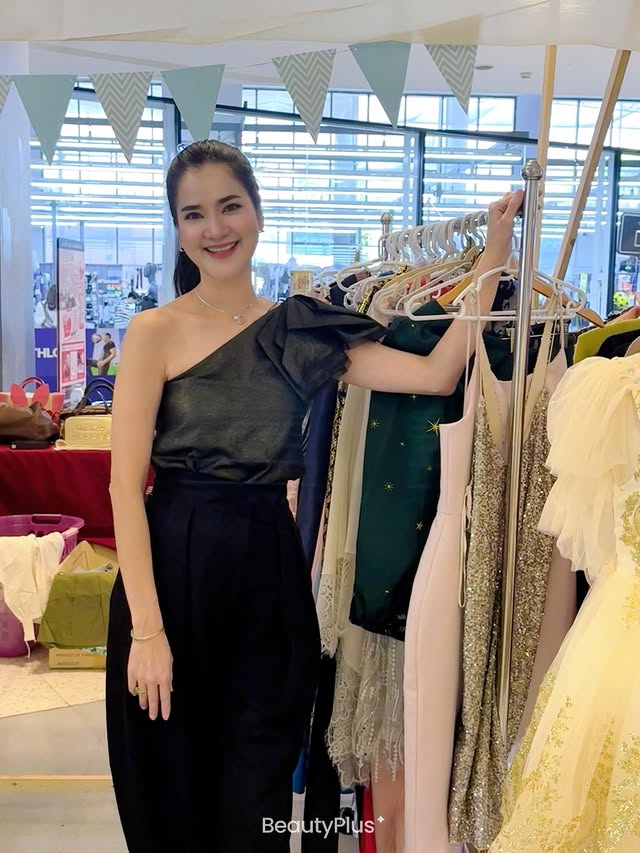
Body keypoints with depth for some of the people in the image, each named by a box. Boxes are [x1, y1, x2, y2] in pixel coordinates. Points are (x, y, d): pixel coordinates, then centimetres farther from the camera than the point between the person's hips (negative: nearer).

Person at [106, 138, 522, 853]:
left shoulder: (298, 330, 5)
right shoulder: (155, 332, -5)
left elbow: (436, 375, -5)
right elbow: (125, 483, -11)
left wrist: (494, 255, -6)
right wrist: (146, 628, -17)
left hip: (271, 572, 3)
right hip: (174, 567, -2)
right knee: (173, 793, 11)